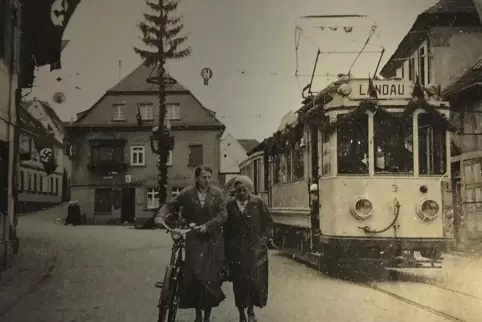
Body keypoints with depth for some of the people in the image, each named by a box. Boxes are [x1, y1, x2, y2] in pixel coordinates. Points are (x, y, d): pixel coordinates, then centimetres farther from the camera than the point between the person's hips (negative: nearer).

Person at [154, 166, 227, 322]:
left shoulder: (217, 193, -2)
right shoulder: (187, 193, -1)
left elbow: (223, 215, -5)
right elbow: (170, 205, 5)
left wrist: (207, 225, -16)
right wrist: (160, 217, -13)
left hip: (213, 238, 0)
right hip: (194, 237, 0)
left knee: (211, 276, 1)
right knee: (194, 274, -9)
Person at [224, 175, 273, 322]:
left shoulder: (259, 203, 1)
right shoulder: (230, 205, 2)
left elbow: (269, 222, 7)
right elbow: (226, 228, 3)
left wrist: (264, 239, -3)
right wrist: (227, 249, 1)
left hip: (255, 248, -1)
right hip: (236, 249, 1)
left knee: (254, 279, -5)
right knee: (239, 281, 3)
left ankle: (251, 310, 18)